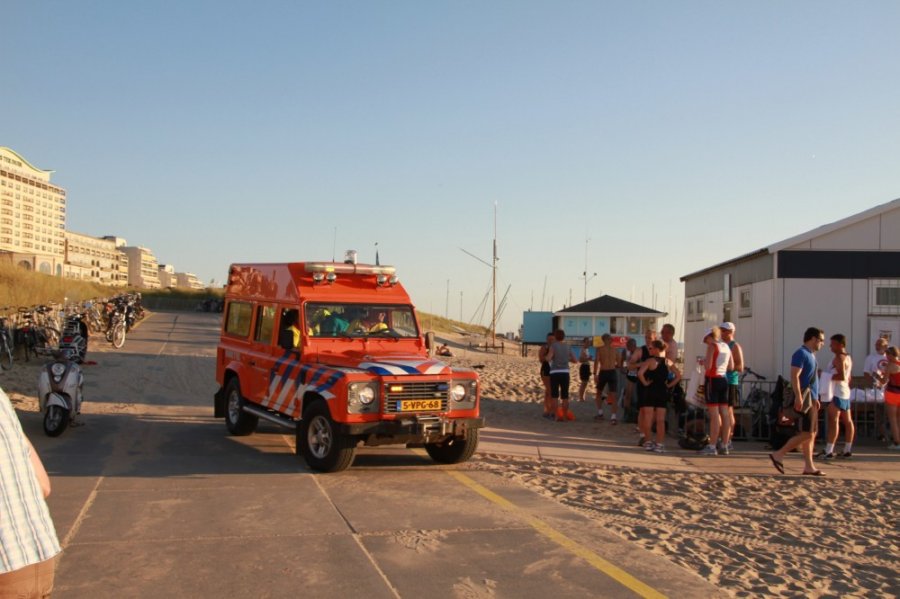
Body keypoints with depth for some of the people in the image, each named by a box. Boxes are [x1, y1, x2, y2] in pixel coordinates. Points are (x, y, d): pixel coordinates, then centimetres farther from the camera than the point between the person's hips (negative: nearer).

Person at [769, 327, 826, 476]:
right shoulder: (801, 354, -12)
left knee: (811, 434, 9)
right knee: (806, 434, -12)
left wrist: (815, 398, 22)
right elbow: (794, 376, -21)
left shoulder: (811, 355, 19)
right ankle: (778, 455, -6)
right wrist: (798, 396, -28)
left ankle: (808, 466, 11)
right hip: (803, 399, -10)